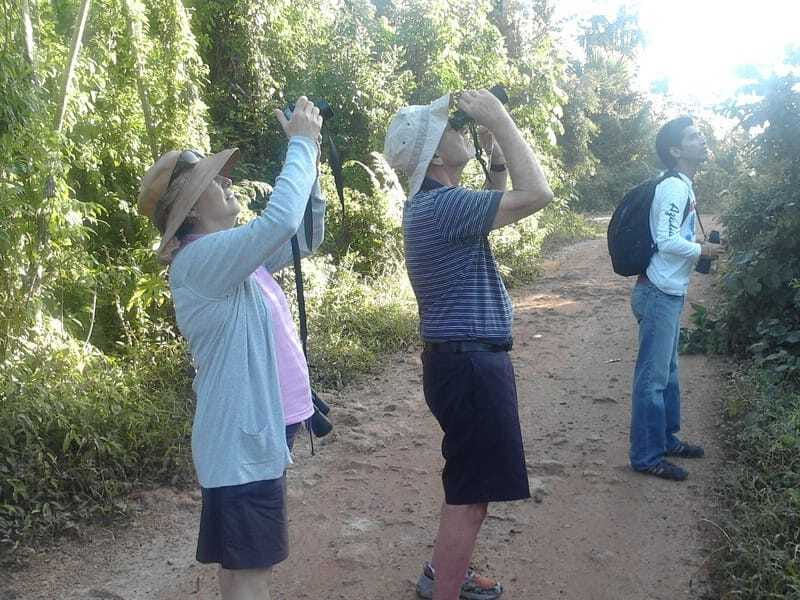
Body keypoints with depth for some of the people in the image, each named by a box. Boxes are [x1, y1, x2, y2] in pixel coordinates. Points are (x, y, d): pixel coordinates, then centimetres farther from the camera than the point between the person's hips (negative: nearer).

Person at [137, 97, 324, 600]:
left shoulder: (233, 255, 10)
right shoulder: (200, 259, -20)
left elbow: (305, 235, 16)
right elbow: (280, 220, -34)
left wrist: (309, 156, 3)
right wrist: (301, 143, -20)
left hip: (260, 431, 10)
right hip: (242, 439, -10)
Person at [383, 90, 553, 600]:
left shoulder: (434, 201, 11)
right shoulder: (442, 204, -21)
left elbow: (496, 207, 26)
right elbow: (536, 194, -27)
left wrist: (496, 153, 12)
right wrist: (501, 121, -18)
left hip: (465, 358, 11)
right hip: (470, 364, -11)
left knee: (470, 484, 24)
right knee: (470, 492, -2)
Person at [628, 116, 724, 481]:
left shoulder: (680, 186, 14)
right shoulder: (675, 188, -16)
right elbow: (667, 241, -26)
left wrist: (699, 249, 7)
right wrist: (703, 250, -11)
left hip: (669, 294, 10)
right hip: (659, 295, -10)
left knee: (667, 372, 19)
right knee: (653, 378, -4)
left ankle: (666, 439, 32)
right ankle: (647, 457, 4)